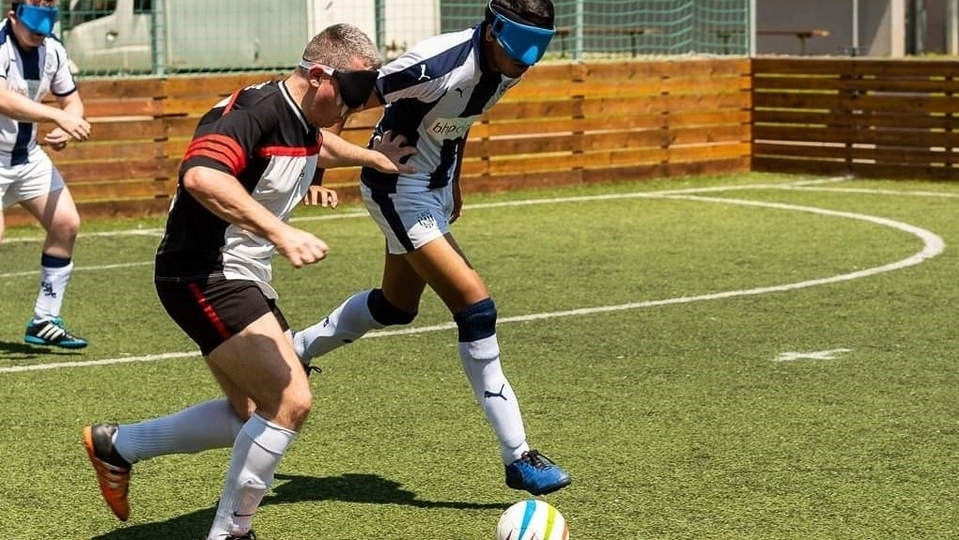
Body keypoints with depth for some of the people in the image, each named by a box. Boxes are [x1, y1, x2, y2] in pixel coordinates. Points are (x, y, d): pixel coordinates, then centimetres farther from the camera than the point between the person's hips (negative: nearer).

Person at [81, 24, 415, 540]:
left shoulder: (303, 122, 8)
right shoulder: (256, 111, -22)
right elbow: (201, 176, -41)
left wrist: (373, 157, 33)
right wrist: (280, 232, -45)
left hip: (242, 278, 10)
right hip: (206, 276, -10)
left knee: (251, 414, 14)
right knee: (290, 402, -15)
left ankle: (116, 445, 28)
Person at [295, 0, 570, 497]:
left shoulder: (504, 69, -6)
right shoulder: (439, 64, -31)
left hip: (434, 189, 9)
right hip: (399, 190, -9)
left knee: (397, 305, 25)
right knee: (476, 308, -14)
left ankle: (295, 350, 47)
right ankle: (517, 459, -10)